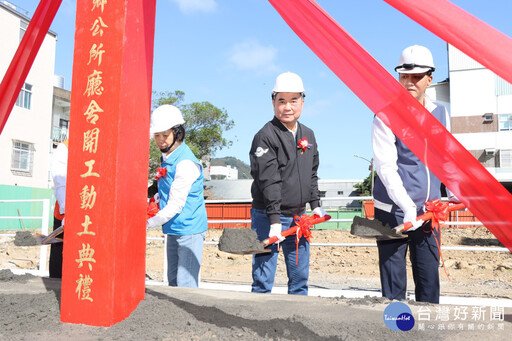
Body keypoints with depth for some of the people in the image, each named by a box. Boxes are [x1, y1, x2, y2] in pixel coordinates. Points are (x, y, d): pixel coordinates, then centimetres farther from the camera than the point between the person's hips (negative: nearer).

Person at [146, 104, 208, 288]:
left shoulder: (186, 163, -19)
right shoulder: (167, 158, 10)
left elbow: (176, 205, -21)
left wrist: (148, 224, -16)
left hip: (189, 229, -9)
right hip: (173, 230, 9)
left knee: (185, 285, -8)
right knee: (173, 281, 14)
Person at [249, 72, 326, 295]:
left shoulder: (308, 135, 11)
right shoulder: (265, 136, -12)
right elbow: (269, 182, -19)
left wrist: (315, 205, 13)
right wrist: (275, 220, -24)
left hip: (298, 217, 7)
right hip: (268, 217, -6)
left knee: (300, 276, 13)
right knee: (263, 280, -1)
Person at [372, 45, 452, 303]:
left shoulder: (441, 113, 10)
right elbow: (386, 167, -16)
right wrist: (408, 207, -24)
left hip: (428, 211, 5)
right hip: (394, 210, -5)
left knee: (429, 279, 10)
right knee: (394, 284, 0)